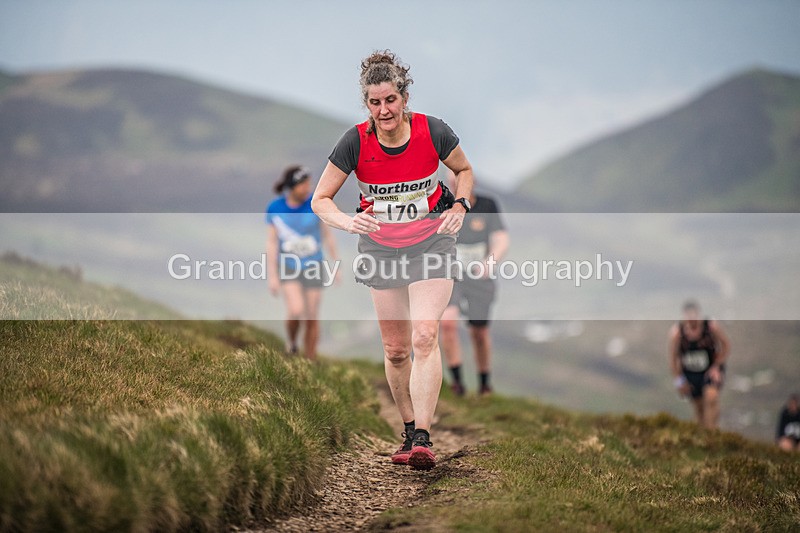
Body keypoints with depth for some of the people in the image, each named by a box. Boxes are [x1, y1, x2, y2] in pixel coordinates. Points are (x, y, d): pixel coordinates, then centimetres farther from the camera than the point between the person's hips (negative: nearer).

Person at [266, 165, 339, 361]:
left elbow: (327, 235, -2)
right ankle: (291, 340, 12)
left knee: (311, 319, 1)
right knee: (296, 311, -20)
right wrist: (272, 276, -9)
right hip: (288, 268, -1)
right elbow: (271, 243, -6)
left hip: (313, 268, 1)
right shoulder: (274, 208, -11)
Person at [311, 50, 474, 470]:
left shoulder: (433, 131, -16)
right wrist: (348, 222, -30)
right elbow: (320, 199, -10)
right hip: (380, 245, 2)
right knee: (395, 349, 4)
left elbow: (464, 171, 5)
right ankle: (409, 430, 23)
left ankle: (423, 439, -20)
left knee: (425, 337, -18)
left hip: (431, 242, -1)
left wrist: (459, 206, -13)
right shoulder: (356, 141, -16)